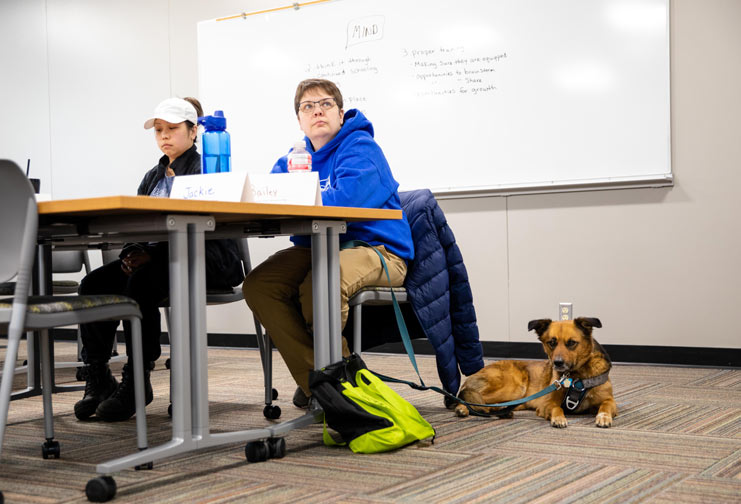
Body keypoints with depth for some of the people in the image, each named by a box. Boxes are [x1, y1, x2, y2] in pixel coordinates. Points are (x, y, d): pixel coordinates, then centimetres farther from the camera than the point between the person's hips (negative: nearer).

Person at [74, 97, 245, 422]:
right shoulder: (152, 178, 20)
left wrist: (152, 253, -25)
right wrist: (132, 252, -9)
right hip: (162, 259, 7)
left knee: (142, 281, -34)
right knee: (94, 284, -16)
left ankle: (136, 382, -24)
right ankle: (97, 380, -11)